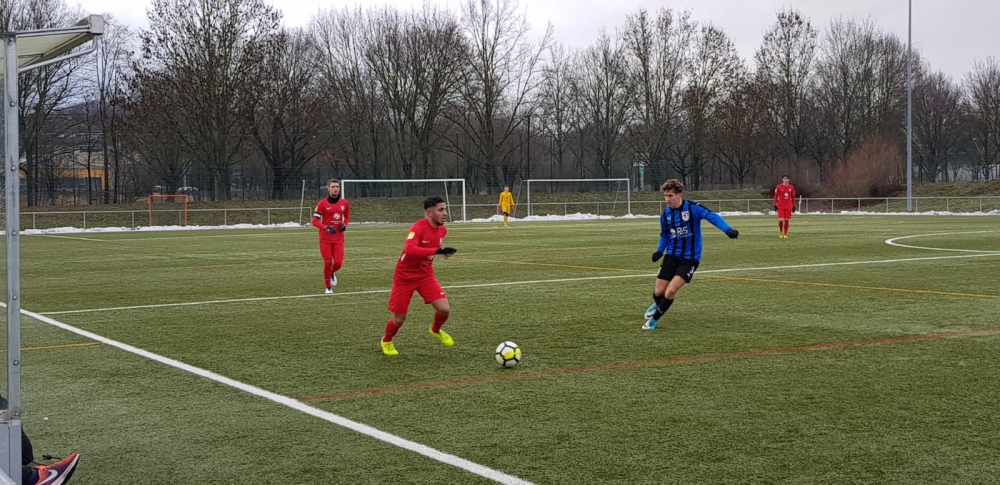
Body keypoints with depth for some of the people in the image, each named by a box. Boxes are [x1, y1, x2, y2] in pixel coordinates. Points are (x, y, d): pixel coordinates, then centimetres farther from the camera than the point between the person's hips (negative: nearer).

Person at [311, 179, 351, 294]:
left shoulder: (345, 203, 4)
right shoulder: (322, 204, -6)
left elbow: (347, 217, 18)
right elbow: (315, 220, -6)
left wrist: (345, 224, -4)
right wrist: (325, 227, -22)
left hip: (338, 238, 2)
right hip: (325, 238, -2)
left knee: (338, 262, -8)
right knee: (328, 262, -6)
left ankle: (332, 273, 29)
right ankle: (328, 288, 10)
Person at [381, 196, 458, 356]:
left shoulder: (442, 230, -5)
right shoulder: (418, 227, -28)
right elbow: (409, 249, -45)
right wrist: (437, 251, -49)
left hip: (426, 275, 5)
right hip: (405, 277, -5)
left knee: (445, 309, -11)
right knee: (399, 319, 3)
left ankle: (436, 330, 23)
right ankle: (387, 341, 36)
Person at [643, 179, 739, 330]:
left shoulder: (693, 208, -16)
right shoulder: (665, 215, -1)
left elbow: (712, 217, -29)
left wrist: (728, 230, -45)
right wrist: (659, 251, 1)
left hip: (689, 258, -4)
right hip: (671, 256, 4)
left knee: (670, 291, -16)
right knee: (658, 292, 4)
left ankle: (654, 319, 7)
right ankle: (657, 305, 43)